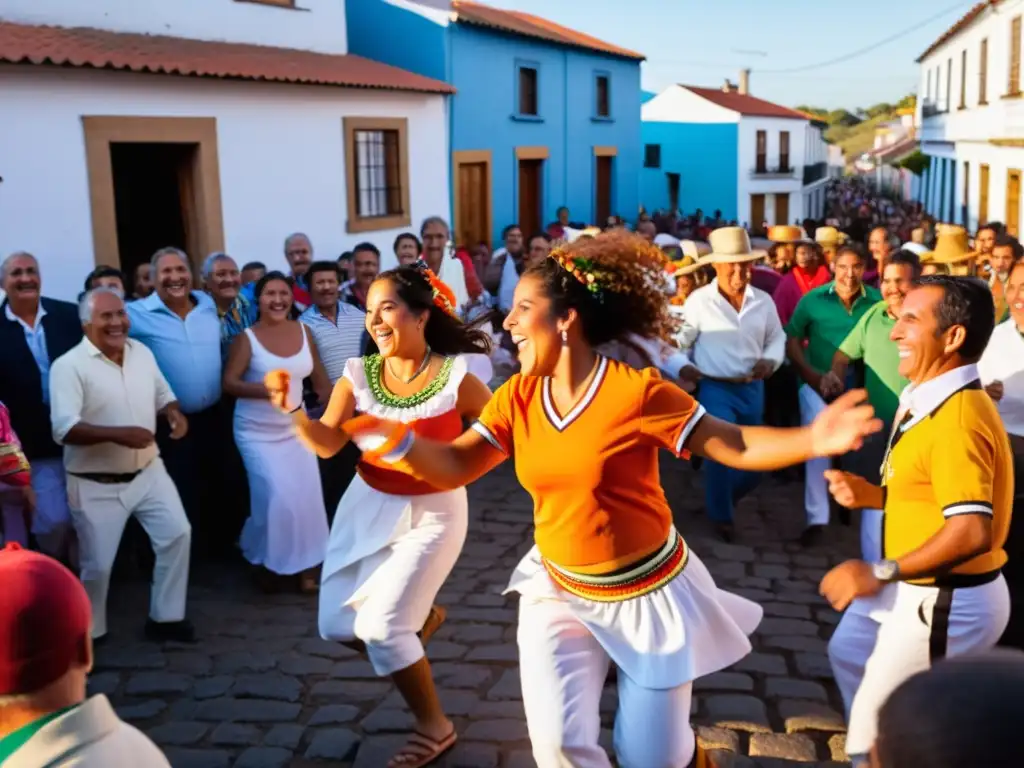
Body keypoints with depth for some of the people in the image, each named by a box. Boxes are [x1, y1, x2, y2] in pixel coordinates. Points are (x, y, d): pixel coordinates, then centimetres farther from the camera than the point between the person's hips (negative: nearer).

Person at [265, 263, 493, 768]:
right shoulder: (359, 374, -7)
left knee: (378, 627, -12)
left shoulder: (457, 374, -17)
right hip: (368, 506, 5)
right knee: (336, 624, 7)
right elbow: (328, 445, -14)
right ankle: (420, 616, 37)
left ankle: (434, 726, 12)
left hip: (432, 512, -5)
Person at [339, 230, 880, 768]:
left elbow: (733, 445, -17)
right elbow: (454, 468, -7)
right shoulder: (516, 398, -6)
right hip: (558, 589, 4)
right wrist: (394, 439, -25)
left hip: (647, 593, -3)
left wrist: (814, 440, -33)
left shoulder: (636, 391, -20)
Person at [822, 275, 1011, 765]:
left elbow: (972, 532, -35)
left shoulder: (958, 418, -28)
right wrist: (872, 495, 2)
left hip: (947, 602, -11)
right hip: (916, 588, 11)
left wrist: (881, 574, -27)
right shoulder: (932, 400, 6)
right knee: (849, 652, 32)